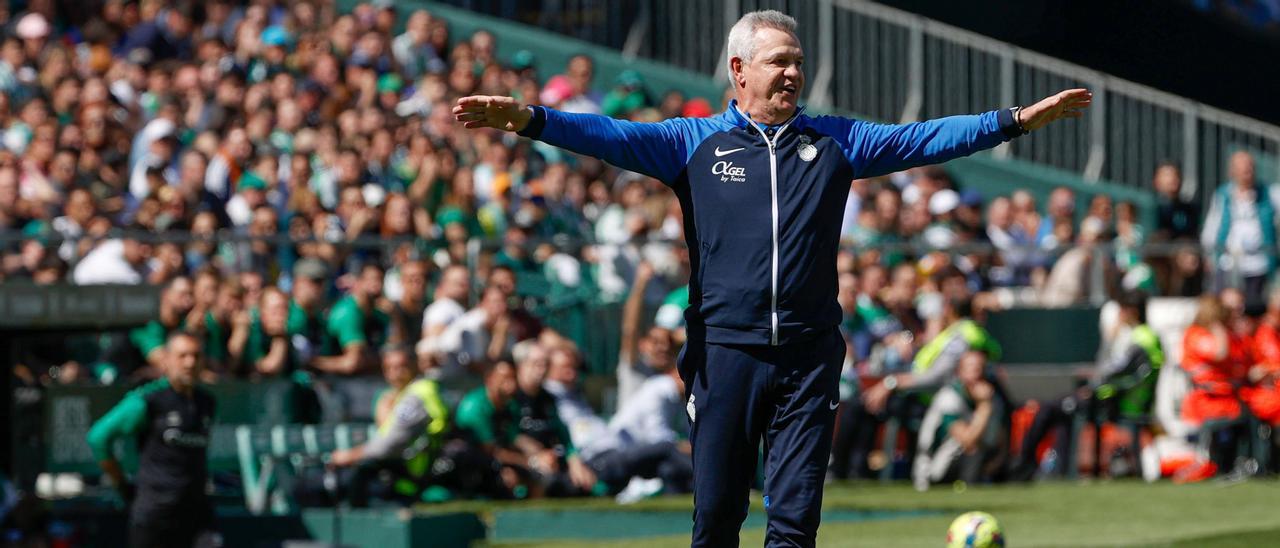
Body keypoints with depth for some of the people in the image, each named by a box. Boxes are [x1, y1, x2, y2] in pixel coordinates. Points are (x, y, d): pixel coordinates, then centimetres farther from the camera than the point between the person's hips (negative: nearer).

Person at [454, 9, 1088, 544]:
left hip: (809, 356, 1)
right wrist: (528, 119, -22)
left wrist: (1019, 119, 1)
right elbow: (612, 136, -5)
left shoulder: (834, 139, 12)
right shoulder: (694, 141, 6)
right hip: (726, 351, -1)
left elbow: (924, 139, 9)